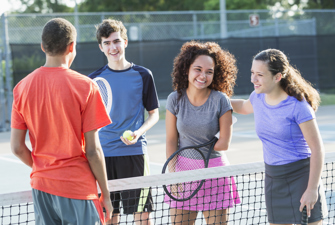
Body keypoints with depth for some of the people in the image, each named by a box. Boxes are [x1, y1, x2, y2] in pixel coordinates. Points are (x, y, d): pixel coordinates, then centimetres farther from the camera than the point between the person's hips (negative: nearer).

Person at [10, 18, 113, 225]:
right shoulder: (85, 86, -12)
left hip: (41, 185, 5)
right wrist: (105, 194, -1)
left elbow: (17, 148, 2)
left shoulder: (22, 87, 0)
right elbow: (92, 150, -12)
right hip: (78, 187, -4)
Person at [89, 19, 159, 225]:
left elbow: (154, 113, 6)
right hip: (104, 154, 2)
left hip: (134, 152, -1)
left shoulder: (142, 75, 2)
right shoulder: (95, 79, 6)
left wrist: (139, 132, -13)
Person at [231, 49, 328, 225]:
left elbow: (317, 149, -16)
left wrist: (312, 189, -18)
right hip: (272, 177, 6)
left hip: (301, 175, -6)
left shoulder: (297, 106, -19)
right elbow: (244, 107, 29)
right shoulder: (257, 97, 1)